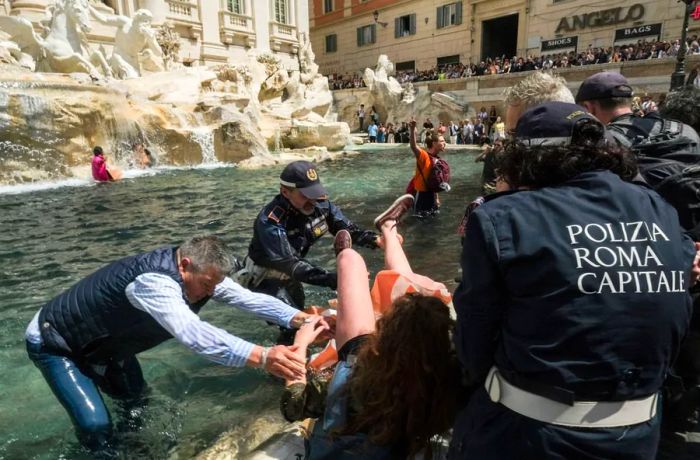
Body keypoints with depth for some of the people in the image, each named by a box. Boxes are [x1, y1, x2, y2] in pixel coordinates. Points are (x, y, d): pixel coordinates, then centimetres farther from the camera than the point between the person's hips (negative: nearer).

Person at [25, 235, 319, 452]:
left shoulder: (198, 272, -16)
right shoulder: (154, 281, -43)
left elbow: (248, 297, -19)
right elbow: (193, 335, -58)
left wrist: (299, 318, -31)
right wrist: (262, 357, -65)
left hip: (101, 342, 8)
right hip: (55, 342, -8)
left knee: (136, 400, 16)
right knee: (96, 425, -16)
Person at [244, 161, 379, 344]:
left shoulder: (320, 204, -19)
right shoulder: (270, 223, -38)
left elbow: (346, 228, -14)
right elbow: (291, 265, -44)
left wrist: (375, 239, -33)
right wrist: (336, 279, -54)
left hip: (290, 273, 7)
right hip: (266, 276, -7)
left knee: (300, 312, 28)